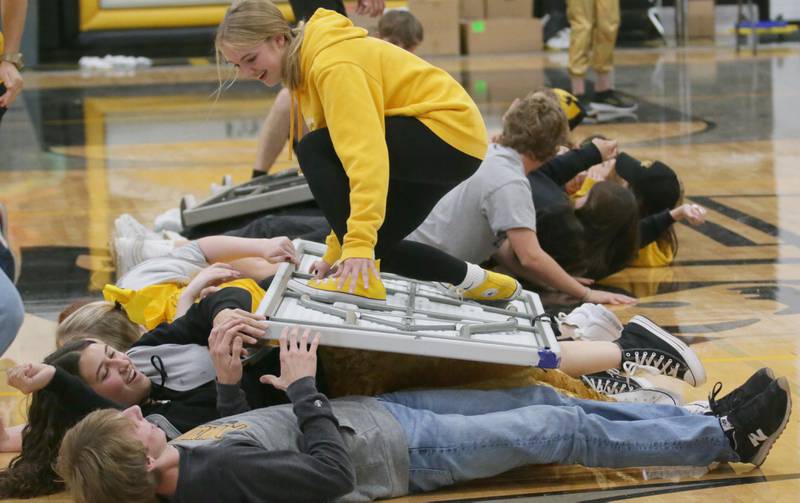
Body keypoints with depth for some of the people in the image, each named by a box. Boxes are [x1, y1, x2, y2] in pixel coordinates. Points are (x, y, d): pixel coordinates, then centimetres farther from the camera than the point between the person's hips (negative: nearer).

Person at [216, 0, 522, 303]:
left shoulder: (333, 65, -21)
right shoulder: (305, 69, 9)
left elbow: (365, 153, -32)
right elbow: (337, 169, 12)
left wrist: (359, 243, -38)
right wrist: (337, 250, 10)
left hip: (449, 131, -10)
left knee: (314, 150, -19)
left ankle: (363, 280, -19)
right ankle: (480, 282, 22)